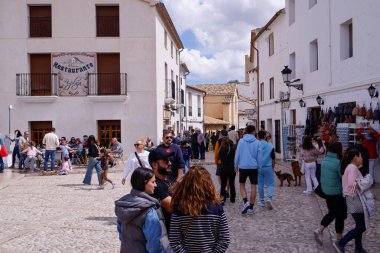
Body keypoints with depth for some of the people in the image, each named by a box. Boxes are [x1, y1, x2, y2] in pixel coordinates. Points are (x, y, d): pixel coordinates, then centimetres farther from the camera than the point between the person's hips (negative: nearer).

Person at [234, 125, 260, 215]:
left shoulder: (241, 141, -3)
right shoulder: (257, 142, -4)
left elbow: (237, 154, -1)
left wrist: (236, 166, 10)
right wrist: (259, 166, 14)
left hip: (243, 167, 0)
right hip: (254, 167, 0)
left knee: (242, 185, 14)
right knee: (253, 186, 7)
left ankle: (246, 202, -5)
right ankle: (251, 207, 11)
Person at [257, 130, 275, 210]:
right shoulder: (270, 146, -6)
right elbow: (273, 159, 0)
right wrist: (273, 167, 14)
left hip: (259, 168, 1)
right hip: (268, 167, -1)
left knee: (260, 184, 12)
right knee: (271, 184, 7)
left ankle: (262, 201, 20)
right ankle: (269, 199, -13)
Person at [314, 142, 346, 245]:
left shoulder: (325, 160, 2)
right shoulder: (338, 162, -21)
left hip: (326, 191, 7)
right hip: (337, 193, -7)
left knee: (332, 212, 21)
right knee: (340, 215, 9)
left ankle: (319, 230, 10)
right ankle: (339, 239, 19)